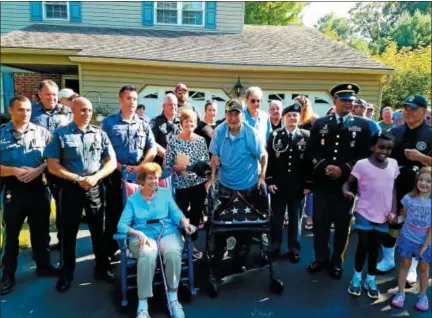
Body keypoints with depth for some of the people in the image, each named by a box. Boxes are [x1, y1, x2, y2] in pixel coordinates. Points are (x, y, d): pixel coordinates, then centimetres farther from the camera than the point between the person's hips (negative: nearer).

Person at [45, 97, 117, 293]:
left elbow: (111, 162, 3)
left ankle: (102, 268, 26)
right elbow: (52, 166, -5)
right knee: (68, 232, 9)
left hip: (95, 188, 2)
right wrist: (78, 178, -14)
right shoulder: (61, 134, -1)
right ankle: (66, 274, 25)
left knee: (98, 230, 11)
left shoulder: (100, 134, 5)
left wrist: (95, 177, -13)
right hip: (71, 188, -1)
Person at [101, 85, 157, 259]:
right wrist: (121, 167, -12)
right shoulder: (108, 122, 1)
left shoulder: (143, 124, 9)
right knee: (113, 213, 6)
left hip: (140, 175, 2)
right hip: (116, 175, -2)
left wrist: (140, 167, -7)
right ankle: (110, 251, 19)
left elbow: (152, 149, 6)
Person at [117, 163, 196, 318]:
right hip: (143, 237, -1)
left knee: (173, 252, -33)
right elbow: (122, 224, 1)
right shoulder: (132, 199, 12)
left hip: (168, 234, 1)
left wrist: (185, 223, -19)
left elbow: (175, 213, 4)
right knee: (147, 254, -36)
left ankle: (173, 298, -15)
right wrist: (138, 233, -20)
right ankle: (143, 305, -27)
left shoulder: (165, 193, 16)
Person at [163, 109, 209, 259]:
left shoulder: (201, 140, 4)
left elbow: (207, 161, 10)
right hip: (181, 185, -3)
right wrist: (178, 167, -22)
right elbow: (166, 165, -7)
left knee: (196, 214, 12)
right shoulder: (174, 141, -6)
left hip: (199, 183, 4)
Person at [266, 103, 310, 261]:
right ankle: (275, 245, 27)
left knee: (295, 217, 12)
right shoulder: (274, 135, 2)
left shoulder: (306, 136, 2)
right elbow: (268, 159, -1)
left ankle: (294, 248, 25)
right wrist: (269, 180, -7)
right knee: (276, 217, 10)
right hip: (278, 184, 0)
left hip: (297, 186, 0)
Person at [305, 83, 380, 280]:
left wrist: (343, 169, -15)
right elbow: (311, 152, 3)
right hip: (322, 184, 1)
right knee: (320, 224, 10)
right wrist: (324, 167, -14)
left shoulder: (363, 125, 3)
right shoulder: (320, 124, 7)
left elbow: (366, 155, -3)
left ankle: (336, 262, 30)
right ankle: (321, 259, 30)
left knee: (342, 226, 11)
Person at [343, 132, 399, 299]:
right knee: (363, 245, 6)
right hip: (364, 213, -3)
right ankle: (356, 277, 27)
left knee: (375, 247, 13)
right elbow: (348, 182, -9)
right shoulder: (362, 164, -12)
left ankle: (370, 280, 29)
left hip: (383, 215, 3)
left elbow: (393, 189, 7)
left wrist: (393, 210, 1)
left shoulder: (393, 164, 1)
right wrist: (346, 190, -32)